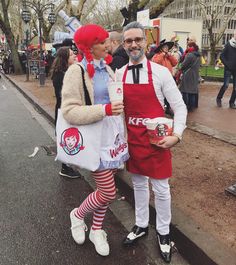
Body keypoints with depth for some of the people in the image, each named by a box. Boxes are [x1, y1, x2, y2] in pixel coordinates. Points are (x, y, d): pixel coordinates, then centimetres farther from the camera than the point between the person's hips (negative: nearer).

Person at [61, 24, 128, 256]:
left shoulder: (106, 68, 11)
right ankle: (78, 215, 28)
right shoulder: (77, 72, -13)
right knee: (108, 193, -2)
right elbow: (69, 111, -19)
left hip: (113, 135, 7)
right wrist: (105, 110, -27)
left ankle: (96, 230, 36)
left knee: (105, 189, 15)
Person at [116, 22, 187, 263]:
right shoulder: (119, 75, 0)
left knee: (160, 189, 10)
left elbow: (179, 107, -7)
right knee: (138, 184, 19)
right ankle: (141, 226, 41)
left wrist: (176, 135, -18)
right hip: (132, 140, 3)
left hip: (156, 140, -3)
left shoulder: (160, 72, -10)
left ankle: (163, 232, 34)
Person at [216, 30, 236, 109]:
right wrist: (227, 64, -9)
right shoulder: (229, 44, -2)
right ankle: (219, 98, 13)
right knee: (226, 85, -8)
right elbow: (222, 56, -1)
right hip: (228, 69, -3)